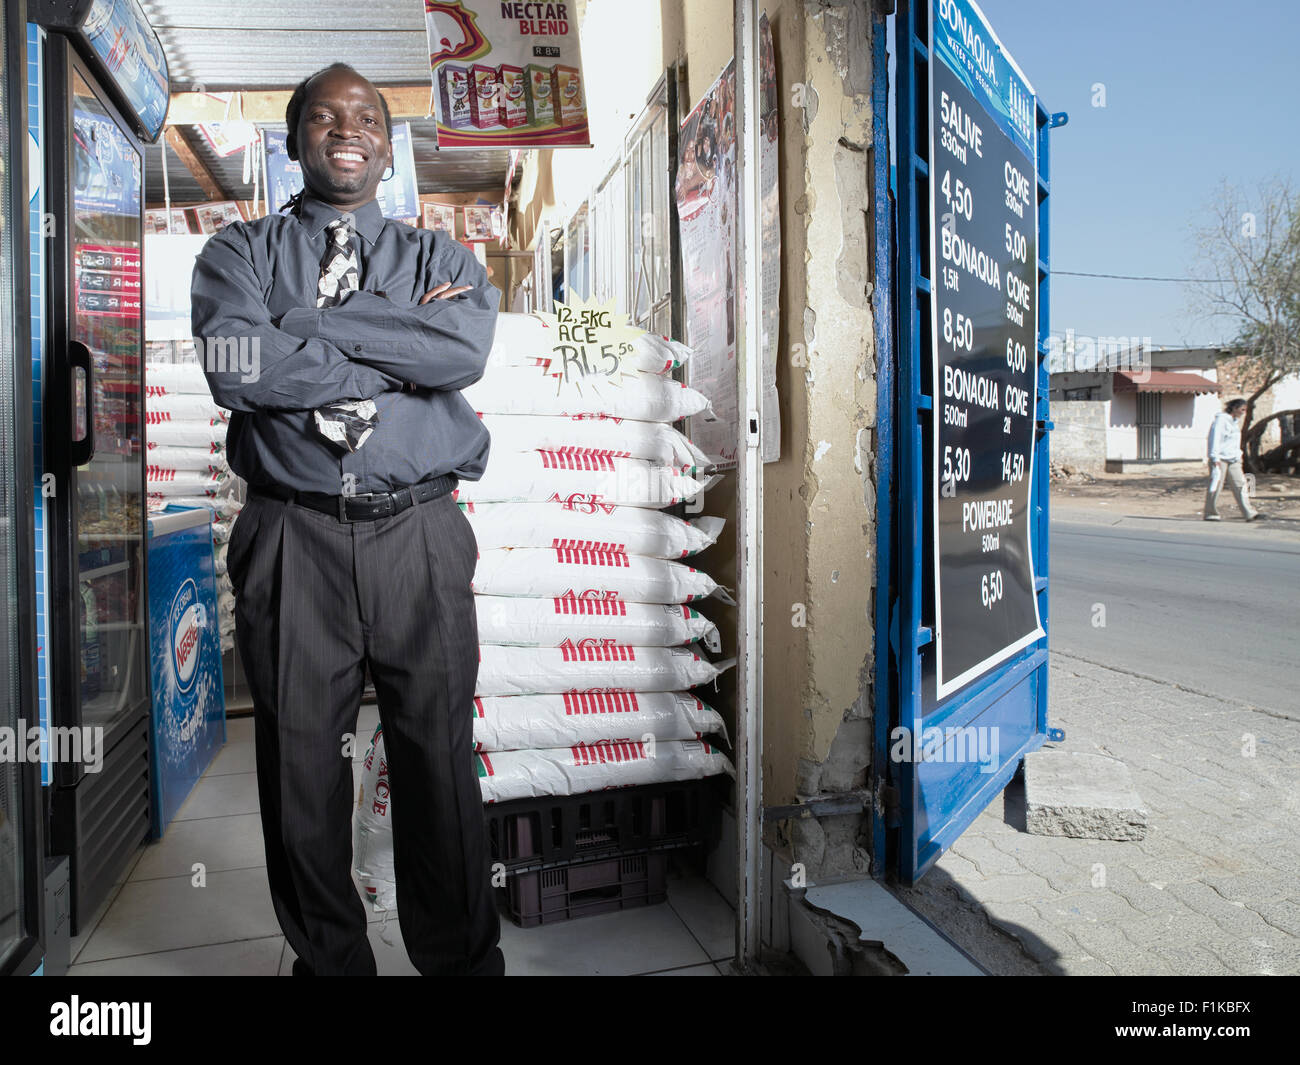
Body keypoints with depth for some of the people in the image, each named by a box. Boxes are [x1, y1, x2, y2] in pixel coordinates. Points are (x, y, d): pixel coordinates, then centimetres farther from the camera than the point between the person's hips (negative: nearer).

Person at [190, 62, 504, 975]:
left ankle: (462, 961, 25)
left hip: (420, 538, 0)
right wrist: (404, 348, -7)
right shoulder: (240, 252, 13)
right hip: (291, 539, 1)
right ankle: (328, 962, 30)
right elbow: (236, 369, -9)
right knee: (302, 769, 9)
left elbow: (467, 350, -9)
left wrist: (308, 320, -7)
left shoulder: (442, 258, 14)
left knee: (440, 763, 6)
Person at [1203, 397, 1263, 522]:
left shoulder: (1235, 421, 18)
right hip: (1220, 459, -8)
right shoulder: (1221, 420, -9)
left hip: (1233, 460, 8)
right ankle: (1210, 513, 6)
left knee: (1240, 485, 1)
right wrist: (1215, 458, -20)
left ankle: (1249, 513, -2)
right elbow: (1215, 438, -15)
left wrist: (1238, 456, 21)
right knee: (1216, 486, -2)